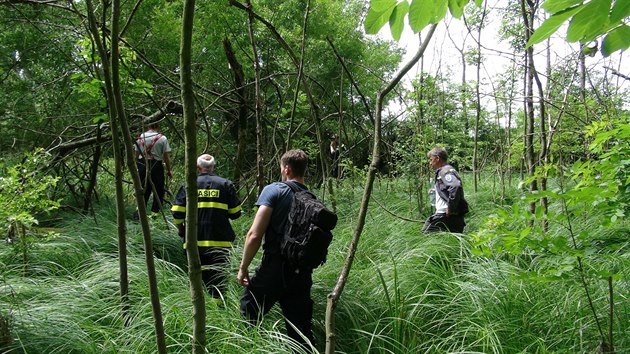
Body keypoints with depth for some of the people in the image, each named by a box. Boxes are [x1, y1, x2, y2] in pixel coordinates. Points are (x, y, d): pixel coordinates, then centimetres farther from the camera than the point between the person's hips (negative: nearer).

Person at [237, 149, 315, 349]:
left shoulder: (274, 190, -6)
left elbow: (255, 235, -12)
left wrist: (243, 267, -3)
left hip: (274, 268, -5)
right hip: (303, 273, 5)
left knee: (248, 315, 11)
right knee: (302, 331, 10)